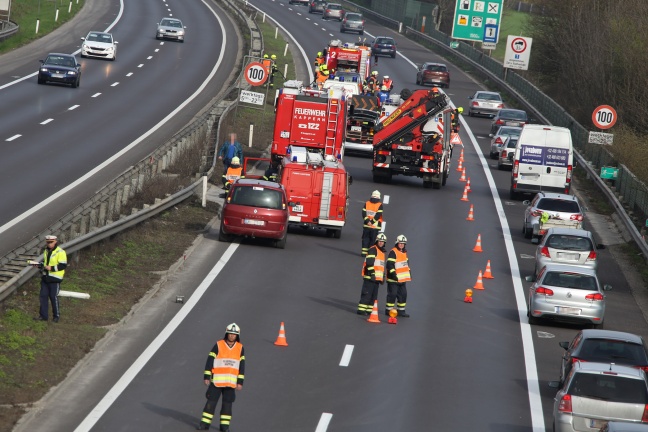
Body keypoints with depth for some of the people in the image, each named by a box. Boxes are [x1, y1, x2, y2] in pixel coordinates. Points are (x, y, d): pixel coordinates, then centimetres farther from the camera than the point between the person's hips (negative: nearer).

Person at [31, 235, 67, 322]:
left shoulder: (60, 252, -12)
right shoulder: (46, 251, 14)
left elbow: (63, 265, -17)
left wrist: (51, 268, -23)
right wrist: (39, 264, 6)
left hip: (55, 279, -7)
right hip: (45, 277, 7)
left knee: (54, 297, -1)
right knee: (43, 296, 5)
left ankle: (56, 315, 13)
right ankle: (43, 315, 12)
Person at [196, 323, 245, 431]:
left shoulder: (240, 348, 4)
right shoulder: (218, 345, -3)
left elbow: (242, 366, 7)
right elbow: (209, 361, -2)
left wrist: (240, 382, 2)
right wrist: (207, 377, -6)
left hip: (231, 381, 2)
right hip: (217, 380, -2)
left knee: (227, 403, 5)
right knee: (211, 402, 0)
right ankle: (205, 423, 5)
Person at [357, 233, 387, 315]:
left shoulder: (382, 251, 20)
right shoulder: (373, 250, -9)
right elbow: (369, 262, -18)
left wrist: (383, 277, 25)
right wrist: (372, 273, -22)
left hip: (377, 277, 9)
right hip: (370, 277, -9)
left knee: (374, 295, 9)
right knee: (367, 294, -9)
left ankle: (369, 310, 13)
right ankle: (361, 310, -7)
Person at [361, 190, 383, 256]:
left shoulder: (367, 203, 1)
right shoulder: (380, 205, -8)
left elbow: (364, 213, -4)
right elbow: (378, 215, -13)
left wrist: (367, 221, -7)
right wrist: (371, 222, -9)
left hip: (366, 225, 2)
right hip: (375, 226, -2)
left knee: (365, 238, 11)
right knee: (373, 240, 5)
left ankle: (364, 252, 8)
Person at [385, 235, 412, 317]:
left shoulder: (404, 252, 13)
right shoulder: (393, 252, -14)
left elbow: (406, 263, 27)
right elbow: (389, 264, -19)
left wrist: (409, 272, 24)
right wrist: (393, 274, -25)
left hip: (402, 278, 9)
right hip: (393, 279, -8)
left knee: (403, 294, 11)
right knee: (392, 294, -6)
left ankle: (401, 311, 20)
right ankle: (388, 310, 2)